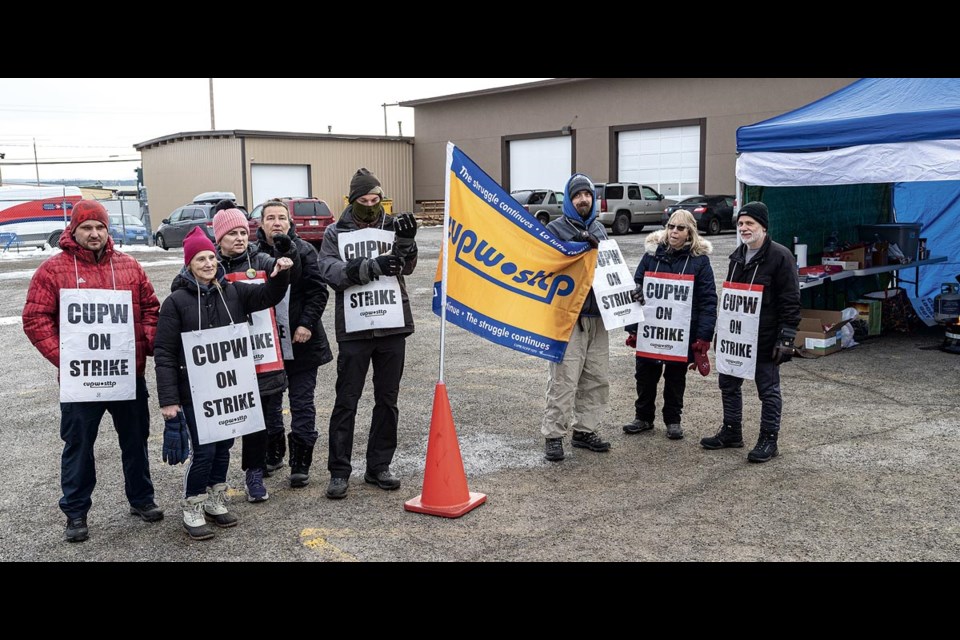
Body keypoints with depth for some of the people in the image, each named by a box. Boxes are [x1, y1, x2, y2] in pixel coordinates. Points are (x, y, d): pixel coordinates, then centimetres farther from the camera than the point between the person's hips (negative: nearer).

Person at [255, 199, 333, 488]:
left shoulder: (304, 251, -4)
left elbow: (318, 292, -6)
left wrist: (306, 324, -15)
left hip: (301, 340, -2)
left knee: (302, 401, 3)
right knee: (268, 399, 14)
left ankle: (300, 463, 11)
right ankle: (273, 453, 32)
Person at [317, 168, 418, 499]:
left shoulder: (393, 226, 8)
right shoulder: (336, 233, 4)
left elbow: (406, 267, -5)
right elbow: (330, 271, -12)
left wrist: (406, 241, -25)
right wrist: (372, 266, -25)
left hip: (393, 327, 2)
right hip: (354, 330, -2)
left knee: (387, 400, 10)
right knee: (346, 401, 3)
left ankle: (379, 466, 22)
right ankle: (339, 471, 12)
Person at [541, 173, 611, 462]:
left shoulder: (598, 229, 17)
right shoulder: (556, 228, -2)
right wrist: (576, 243, -23)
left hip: (597, 314, 7)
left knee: (596, 378, 10)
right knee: (564, 379, -8)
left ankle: (585, 430, 22)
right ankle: (553, 435, 1)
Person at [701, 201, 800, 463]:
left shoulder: (780, 256, -12)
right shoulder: (738, 255, 12)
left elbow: (791, 302, -14)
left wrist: (786, 338, -17)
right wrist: (723, 324, 19)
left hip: (764, 339, -8)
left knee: (768, 390, 4)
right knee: (729, 384, 15)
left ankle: (768, 440, 15)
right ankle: (731, 432, 29)